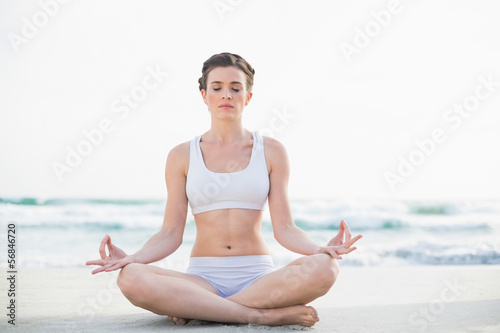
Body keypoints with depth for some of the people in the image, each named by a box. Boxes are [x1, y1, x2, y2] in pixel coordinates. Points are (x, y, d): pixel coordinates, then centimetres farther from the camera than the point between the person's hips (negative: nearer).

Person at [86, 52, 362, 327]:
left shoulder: (271, 151, 6)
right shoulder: (182, 156, 7)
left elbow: (284, 228, 2)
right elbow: (171, 234, 2)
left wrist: (322, 249, -18)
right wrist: (130, 258, -17)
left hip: (258, 278, 1)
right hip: (202, 279, 0)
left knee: (323, 269, -32)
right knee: (131, 279, -32)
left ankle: (197, 310, -19)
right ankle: (265, 314, -25)